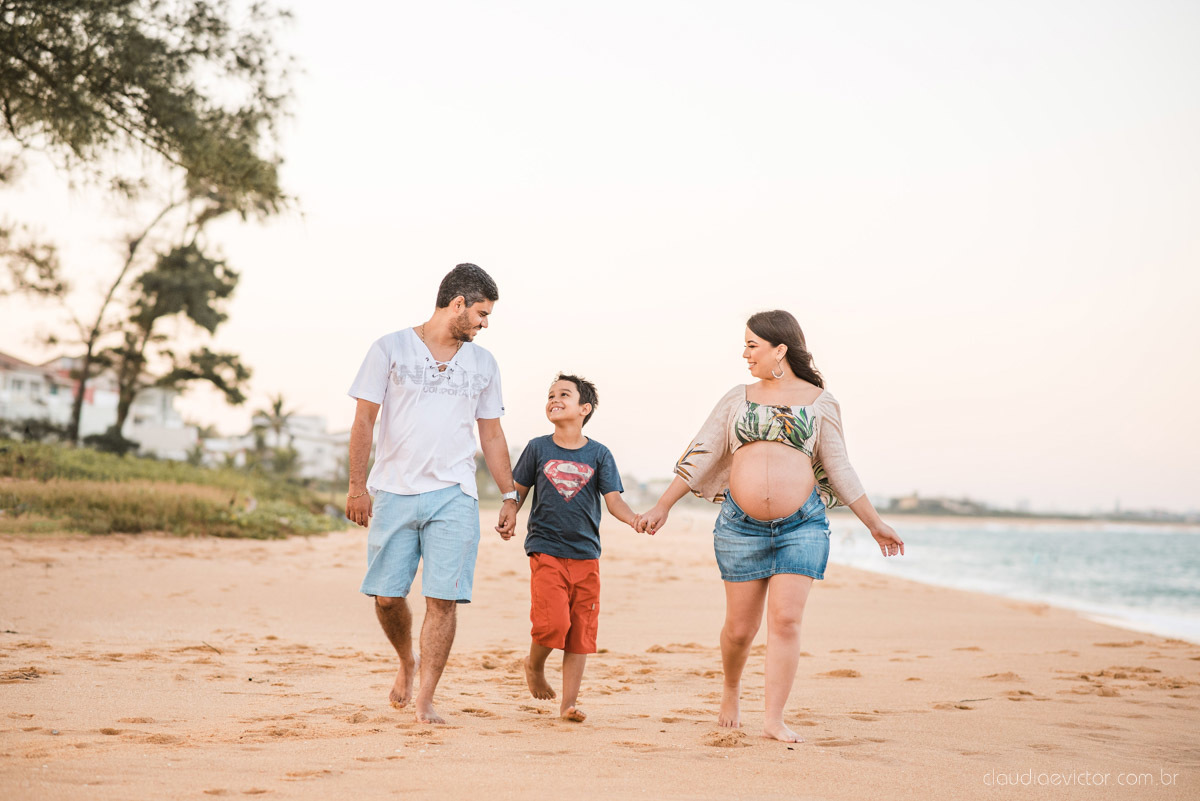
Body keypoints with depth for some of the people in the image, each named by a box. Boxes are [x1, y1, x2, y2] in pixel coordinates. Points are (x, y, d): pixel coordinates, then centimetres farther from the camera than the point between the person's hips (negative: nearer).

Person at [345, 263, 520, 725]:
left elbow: (491, 435, 19)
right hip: (394, 491, -2)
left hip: (453, 497, 2)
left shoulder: (482, 364, 14)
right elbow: (365, 420, 1)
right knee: (386, 596, -1)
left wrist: (509, 496, 13)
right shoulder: (391, 349, 3)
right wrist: (357, 486, -6)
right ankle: (407, 663, 29)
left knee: (443, 599, -8)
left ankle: (425, 700, 0)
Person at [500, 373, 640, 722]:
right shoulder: (537, 448, 5)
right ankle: (534, 665, 15)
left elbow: (614, 500, -1)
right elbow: (519, 491, 13)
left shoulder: (599, 454, 4)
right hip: (546, 550, -2)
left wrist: (636, 520, -20)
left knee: (582, 631, 2)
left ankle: (569, 702, 11)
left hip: (585, 553, 2)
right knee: (553, 623, -16)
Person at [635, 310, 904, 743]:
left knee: (785, 620, -10)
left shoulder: (819, 402, 5)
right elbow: (700, 456, 11)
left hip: (801, 525, -1)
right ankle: (731, 688, 35)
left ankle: (774, 718, -5)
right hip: (741, 525, 2)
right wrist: (662, 507, 8)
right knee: (740, 627, 6)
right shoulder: (738, 399, 10)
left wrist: (875, 524, 7)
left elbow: (839, 469, 9)